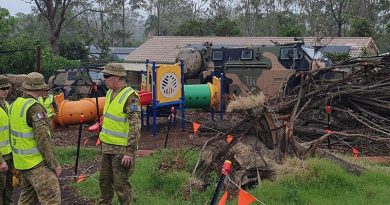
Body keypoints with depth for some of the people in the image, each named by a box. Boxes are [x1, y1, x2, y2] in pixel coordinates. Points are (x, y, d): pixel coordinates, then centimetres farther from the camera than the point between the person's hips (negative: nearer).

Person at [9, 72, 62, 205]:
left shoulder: (15, 104, 6)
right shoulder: (35, 107, -19)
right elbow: (43, 139, -23)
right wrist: (54, 164, -17)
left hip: (22, 161, 9)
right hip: (36, 163, -9)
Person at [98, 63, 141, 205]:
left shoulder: (130, 97, -19)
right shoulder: (110, 93, 8)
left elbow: (135, 127, -22)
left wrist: (130, 152, -23)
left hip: (121, 149, -8)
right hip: (107, 146, 8)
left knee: (121, 184, 0)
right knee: (105, 180, 19)